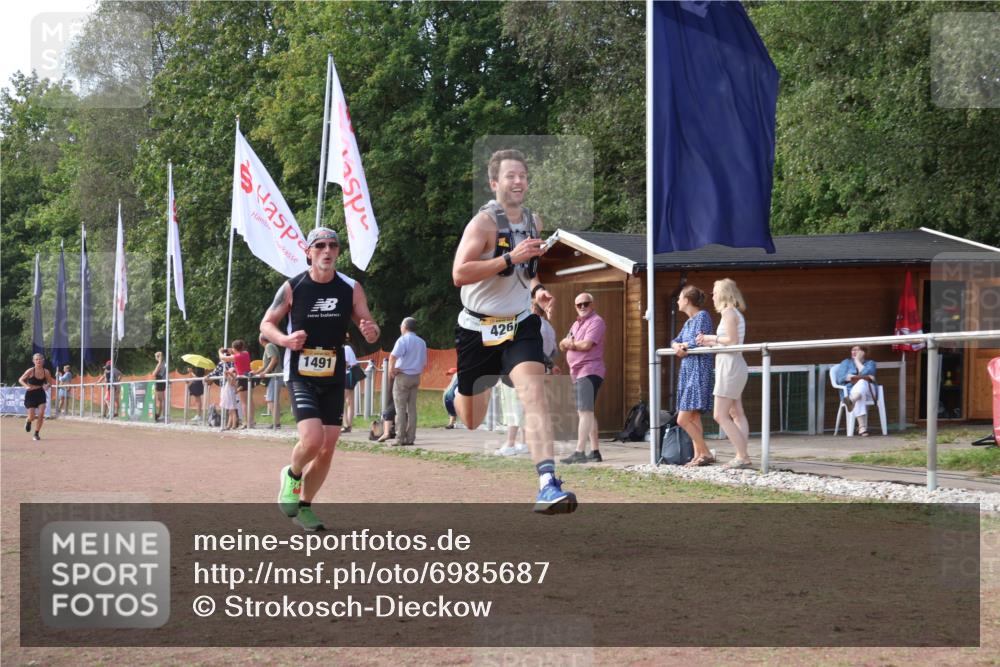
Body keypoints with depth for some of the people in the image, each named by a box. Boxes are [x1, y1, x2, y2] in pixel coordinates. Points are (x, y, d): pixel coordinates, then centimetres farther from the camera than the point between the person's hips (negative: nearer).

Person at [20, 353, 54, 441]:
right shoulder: (31, 371, -15)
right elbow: (21, 380, -7)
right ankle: (28, 422, 37)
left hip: (41, 394, 2)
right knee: (32, 417, -3)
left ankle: (36, 434, 7)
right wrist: (27, 386, -26)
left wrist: (47, 386, -16)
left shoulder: (46, 372, -7)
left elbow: (50, 382, 7)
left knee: (41, 415, -11)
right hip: (31, 395, -2)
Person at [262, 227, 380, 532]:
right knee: (312, 439, -22)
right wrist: (285, 339, -19)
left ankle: (304, 506, 24)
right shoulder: (292, 288, -6)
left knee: (327, 449, 5)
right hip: (300, 377, -3)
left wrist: (371, 331, -21)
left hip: (333, 378, 3)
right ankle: (292, 476, 11)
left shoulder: (351, 289, -1)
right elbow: (266, 324, 2)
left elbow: (369, 326, 4)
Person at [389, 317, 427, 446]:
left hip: (402, 376, -6)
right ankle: (410, 438, 6)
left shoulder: (403, 340, -9)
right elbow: (424, 362, 19)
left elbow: (393, 356, -24)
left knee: (400, 408, -3)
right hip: (416, 377, 6)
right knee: (412, 408, 8)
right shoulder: (422, 342, 13)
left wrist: (391, 369, -11)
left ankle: (401, 438, -6)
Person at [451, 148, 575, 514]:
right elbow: (459, 274, -26)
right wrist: (510, 258, -32)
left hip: (520, 324, 3)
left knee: (534, 392, -23)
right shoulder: (484, 222, -15)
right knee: (471, 421, 13)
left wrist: (536, 288, 5)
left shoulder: (534, 221, 6)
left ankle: (548, 484, -33)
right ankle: (455, 396, 53)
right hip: (478, 328, -3)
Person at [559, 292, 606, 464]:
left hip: (589, 371, -10)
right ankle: (595, 451, 17)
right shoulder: (576, 324, 21)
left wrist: (570, 343, -1)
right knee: (586, 413, 12)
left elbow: (586, 344, -19)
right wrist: (567, 344, -6)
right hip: (577, 373, 10)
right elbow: (562, 345, 17)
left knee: (585, 411, -17)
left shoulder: (596, 321, -7)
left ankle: (580, 452, -25)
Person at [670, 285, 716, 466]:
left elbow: (699, 342, -19)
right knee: (694, 418, 8)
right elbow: (675, 341, 17)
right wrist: (678, 346, -6)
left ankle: (706, 453, -10)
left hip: (699, 371, -10)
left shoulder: (702, 316, -9)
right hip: (688, 371, 10)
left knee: (683, 419, -14)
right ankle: (698, 456, 9)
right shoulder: (689, 321, 18)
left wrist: (683, 346, -2)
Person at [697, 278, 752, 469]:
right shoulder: (736, 313, 16)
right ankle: (742, 455, 7)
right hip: (735, 366, 10)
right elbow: (732, 341, 13)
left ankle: (743, 456, -13)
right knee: (736, 414, 10)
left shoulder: (728, 312, -12)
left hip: (730, 366, -10)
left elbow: (732, 340, -20)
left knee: (720, 416, -9)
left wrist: (711, 338, -8)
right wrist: (709, 342, 11)